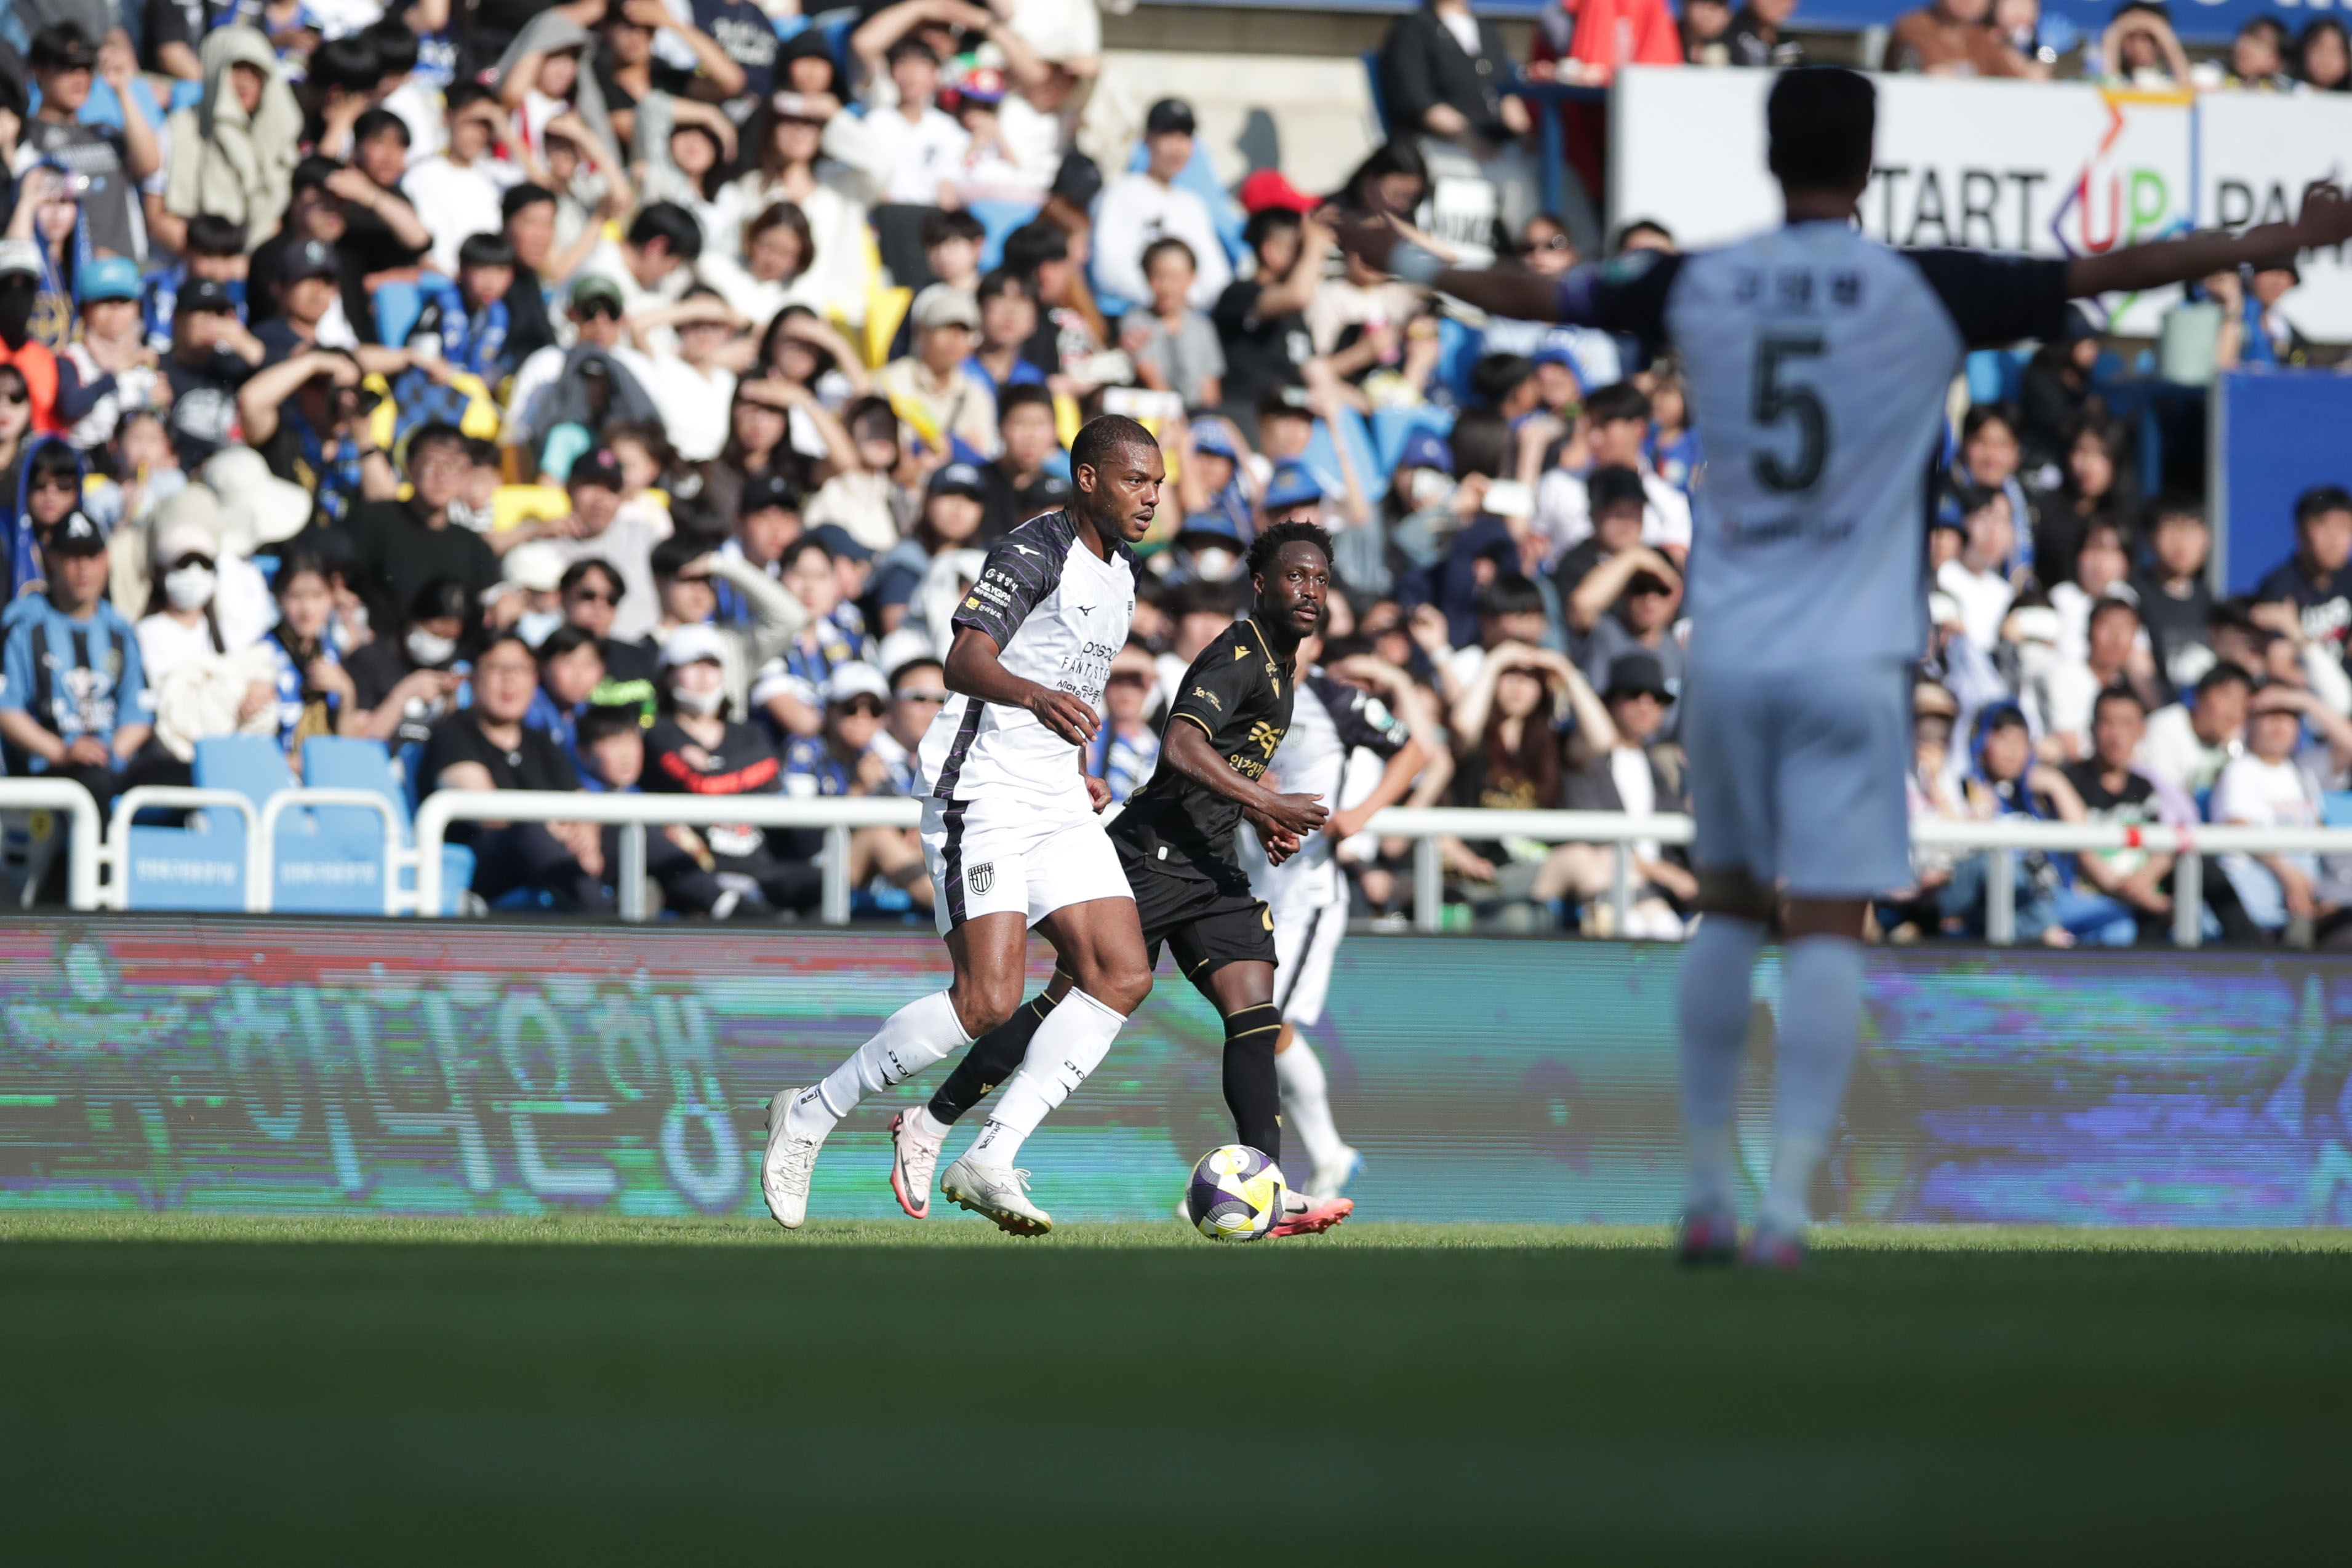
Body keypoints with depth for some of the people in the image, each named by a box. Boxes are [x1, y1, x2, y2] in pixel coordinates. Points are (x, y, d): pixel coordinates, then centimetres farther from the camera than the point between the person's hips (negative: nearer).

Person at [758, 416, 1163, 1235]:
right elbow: (965, 662, -26)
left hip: (1056, 806, 9)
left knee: (1123, 976, -7)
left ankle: (993, 1158, -6)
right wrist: (1037, 697, -44)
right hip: (982, 799, -9)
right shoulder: (1035, 550, -13)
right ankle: (810, 1116, 0)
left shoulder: (1122, 572, 16)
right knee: (988, 1000, -17)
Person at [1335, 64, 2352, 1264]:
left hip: (1728, 655, 3)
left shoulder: (1696, 287, 2)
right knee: (1828, 929, -3)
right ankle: (1786, 1207, -13)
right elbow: (2109, 273, -4)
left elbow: (1535, 296, 16)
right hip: (1851, 660, -3)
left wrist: (1410, 266, 35)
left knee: (1728, 909, 16)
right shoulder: (1925, 292, -6)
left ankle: (1707, 1200, 17)